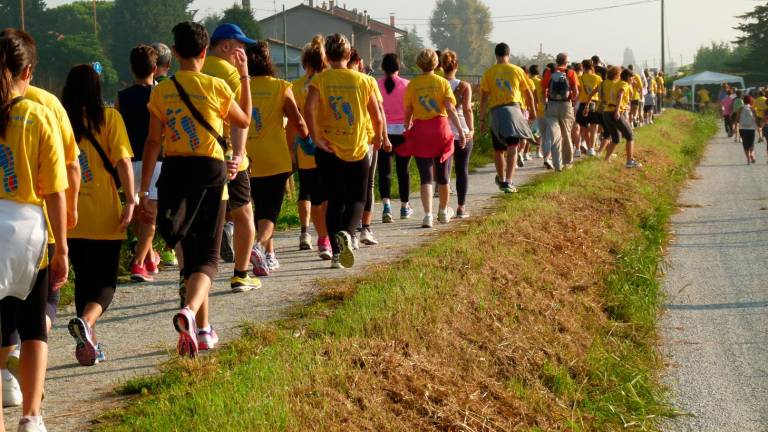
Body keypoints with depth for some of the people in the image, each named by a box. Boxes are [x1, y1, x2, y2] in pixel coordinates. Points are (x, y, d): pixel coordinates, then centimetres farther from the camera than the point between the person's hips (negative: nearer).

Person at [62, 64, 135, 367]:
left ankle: (89, 343, 17)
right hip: (105, 216, -3)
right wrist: (131, 200, -8)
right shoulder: (109, 117, -5)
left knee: (84, 279, 16)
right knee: (106, 281, 4)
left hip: (71, 217, 3)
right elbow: (123, 161, -12)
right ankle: (86, 321, -24)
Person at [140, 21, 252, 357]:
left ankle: (203, 330, 24)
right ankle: (189, 311, -30)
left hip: (173, 173, 3)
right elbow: (244, 120, 12)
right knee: (207, 257, 0)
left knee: (191, 253, 17)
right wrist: (244, 76, 19)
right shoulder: (216, 87, -5)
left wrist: (144, 191, 3)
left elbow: (153, 142, 0)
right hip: (209, 173, -3)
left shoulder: (161, 91, 1)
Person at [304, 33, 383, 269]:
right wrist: (378, 138, 20)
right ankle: (347, 233, -19)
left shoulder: (320, 79, -3)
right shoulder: (362, 80, -1)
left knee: (335, 199, 12)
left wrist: (316, 138, -12)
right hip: (357, 150, 0)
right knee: (357, 199, 10)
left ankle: (336, 252, 7)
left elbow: (309, 108, -20)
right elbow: (377, 116, 2)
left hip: (328, 150, 1)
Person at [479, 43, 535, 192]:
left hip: (495, 111, 1)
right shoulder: (517, 70, 5)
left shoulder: (489, 73, 3)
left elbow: (483, 97, -1)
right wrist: (533, 111, 26)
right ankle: (508, 182, -21)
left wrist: (482, 119, 3)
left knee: (498, 150, 16)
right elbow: (528, 93, 12)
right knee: (512, 148, -8)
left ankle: (501, 179, 33)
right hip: (513, 108, -1)